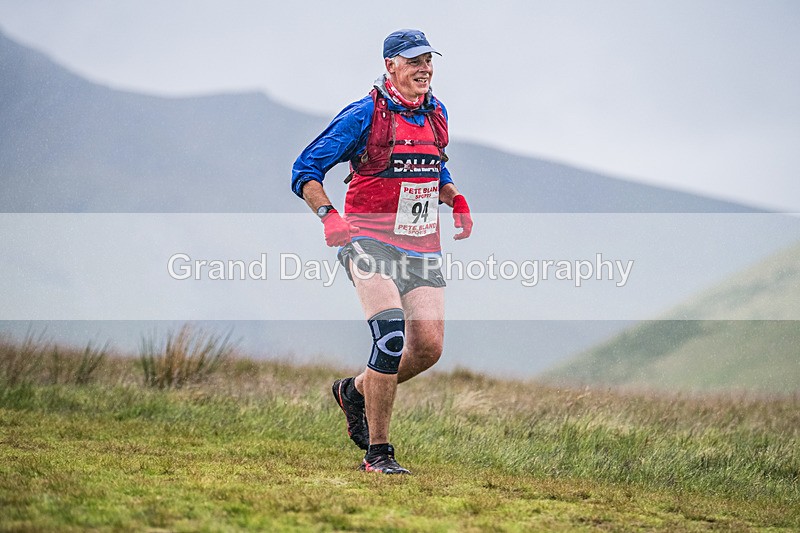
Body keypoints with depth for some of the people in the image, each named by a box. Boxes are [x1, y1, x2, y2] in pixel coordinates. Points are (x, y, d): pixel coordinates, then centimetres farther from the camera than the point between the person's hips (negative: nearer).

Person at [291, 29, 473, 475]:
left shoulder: (436, 113, 11)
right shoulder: (363, 115, -8)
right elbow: (305, 170, -7)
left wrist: (456, 201, 8)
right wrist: (328, 215, -23)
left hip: (422, 247, 6)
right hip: (371, 241, -6)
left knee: (429, 346, -5)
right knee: (392, 336, -23)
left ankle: (355, 391, 25)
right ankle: (377, 453, -13)